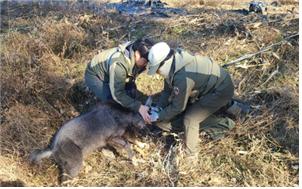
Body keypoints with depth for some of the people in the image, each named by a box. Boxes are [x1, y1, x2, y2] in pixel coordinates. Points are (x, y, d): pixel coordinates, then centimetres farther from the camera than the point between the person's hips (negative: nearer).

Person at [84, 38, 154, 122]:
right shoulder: (119, 64, -43)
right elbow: (117, 94, -40)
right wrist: (138, 107, -43)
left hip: (108, 71, 7)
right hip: (94, 75, -7)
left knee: (130, 94, -9)